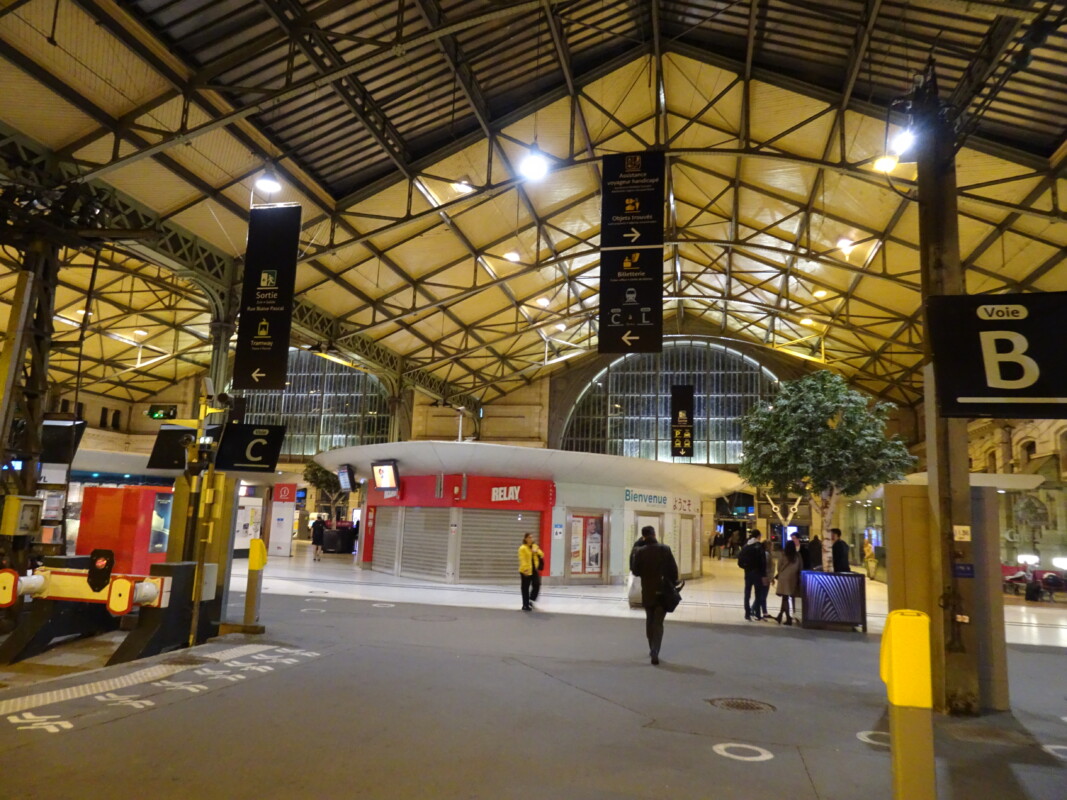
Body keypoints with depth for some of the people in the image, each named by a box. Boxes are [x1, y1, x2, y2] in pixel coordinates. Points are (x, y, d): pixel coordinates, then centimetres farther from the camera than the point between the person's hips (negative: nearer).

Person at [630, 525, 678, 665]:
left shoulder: (640, 551, -8)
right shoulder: (665, 549, -6)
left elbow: (635, 571, -3)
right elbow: (673, 569, -4)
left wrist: (634, 553, 4)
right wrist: (673, 585, 9)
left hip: (647, 592, 1)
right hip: (663, 592, -1)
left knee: (649, 621, 20)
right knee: (658, 623, 2)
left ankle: (652, 650, 29)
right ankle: (655, 652, -10)